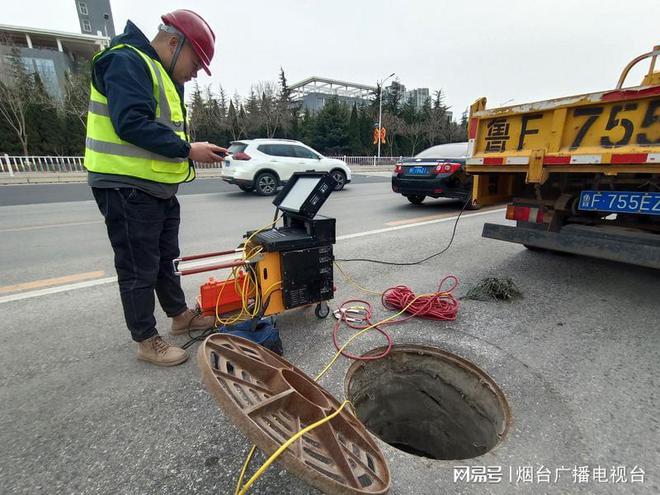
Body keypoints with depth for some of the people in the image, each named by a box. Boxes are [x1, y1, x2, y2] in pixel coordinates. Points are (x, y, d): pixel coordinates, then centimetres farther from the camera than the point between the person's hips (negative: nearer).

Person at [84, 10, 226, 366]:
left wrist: (196, 150, 2)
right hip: (127, 188, -10)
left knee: (166, 259, 18)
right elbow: (131, 125, -24)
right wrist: (187, 149, -21)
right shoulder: (127, 62, -10)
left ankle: (180, 316, 35)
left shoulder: (162, 77, 21)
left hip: (159, 188, 10)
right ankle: (146, 341, 15)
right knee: (139, 269, 0)